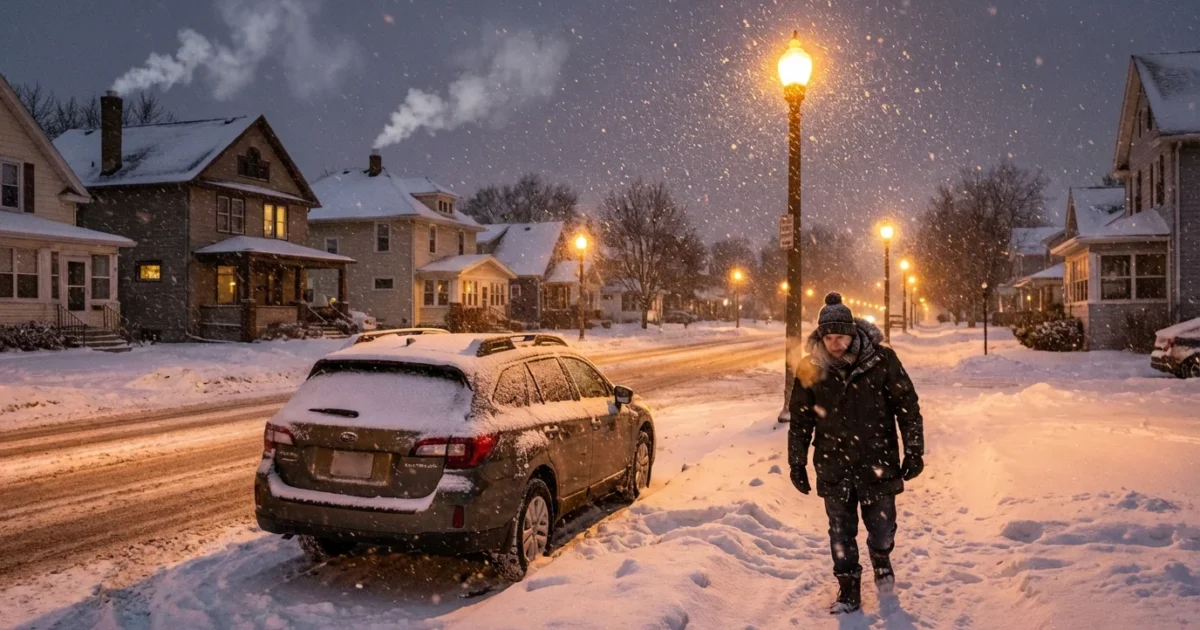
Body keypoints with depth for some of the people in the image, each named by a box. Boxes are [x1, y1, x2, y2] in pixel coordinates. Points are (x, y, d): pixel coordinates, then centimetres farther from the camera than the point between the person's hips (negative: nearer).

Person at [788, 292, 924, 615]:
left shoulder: (881, 359, -11)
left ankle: (881, 558, 44)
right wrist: (797, 464, 5)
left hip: (877, 462, -1)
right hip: (834, 467, 1)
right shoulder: (811, 369, -7)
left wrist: (914, 451, -2)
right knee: (841, 533, 9)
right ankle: (848, 590, 27)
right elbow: (800, 420, 3)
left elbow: (908, 406, -2)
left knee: (882, 529, 10)